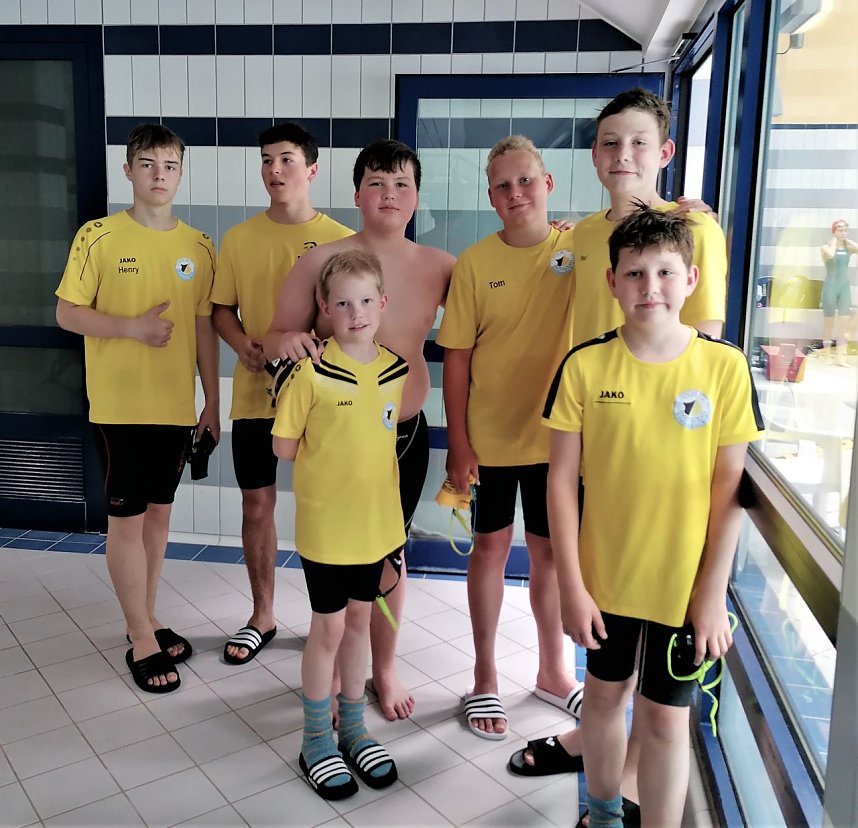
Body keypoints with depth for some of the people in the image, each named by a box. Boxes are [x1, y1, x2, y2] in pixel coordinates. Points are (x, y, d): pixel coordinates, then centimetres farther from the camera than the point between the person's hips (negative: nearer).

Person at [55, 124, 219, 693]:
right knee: (127, 519, 2)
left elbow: (205, 327, 9)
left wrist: (212, 402, 8)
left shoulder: (199, 246, 5)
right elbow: (67, 314, -4)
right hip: (122, 403, -4)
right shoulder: (99, 237, -5)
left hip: (177, 403, 4)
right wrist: (133, 327, -20)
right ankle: (143, 641, 15)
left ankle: (145, 620, 30)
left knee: (158, 512, 14)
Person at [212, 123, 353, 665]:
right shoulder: (239, 239, 4)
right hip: (256, 393, 3)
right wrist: (243, 343, -11)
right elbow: (222, 309, 9)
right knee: (257, 503, 10)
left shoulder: (341, 241, -4)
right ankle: (263, 616, 28)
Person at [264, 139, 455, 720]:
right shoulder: (322, 261, -8)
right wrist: (285, 341, -25)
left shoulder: (439, 267, -2)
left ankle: (385, 668, 38)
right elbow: (275, 336, -1)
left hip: (404, 432, 2)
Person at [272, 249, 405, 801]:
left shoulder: (397, 370, -1)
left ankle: (353, 727, 35)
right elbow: (285, 447, -10)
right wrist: (331, 459, -5)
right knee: (329, 628, 7)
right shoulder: (312, 373, -16)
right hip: (326, 524, -4)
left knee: (359, 620, 17)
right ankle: (317, 741, 27)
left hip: (377, 522, 4)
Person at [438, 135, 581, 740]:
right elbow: (456, 358, -6)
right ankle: (485, 678, 29)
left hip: (555, 434, 1)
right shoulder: (474, 263, -8)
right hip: (489, 436, -1)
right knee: (491, 548, 11)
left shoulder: (578, 247, -4)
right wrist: (458, 442, -8)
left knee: (550, 552, 14)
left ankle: (553, 672, 35)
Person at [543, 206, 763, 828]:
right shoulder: (584, 366, -9)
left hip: (684, 583, -1)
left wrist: (714, 591, -7)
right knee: (605, 693, 20)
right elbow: (562, 479, -6)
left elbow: (731, 486, -6)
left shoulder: (725, 366, -10)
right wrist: (571, 583, -7)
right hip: (604, 574, 2)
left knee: (665, 718, 9)